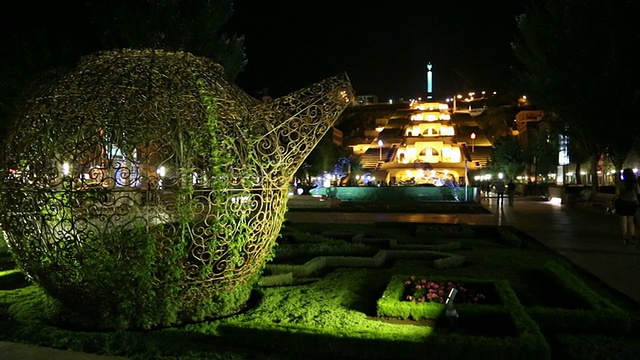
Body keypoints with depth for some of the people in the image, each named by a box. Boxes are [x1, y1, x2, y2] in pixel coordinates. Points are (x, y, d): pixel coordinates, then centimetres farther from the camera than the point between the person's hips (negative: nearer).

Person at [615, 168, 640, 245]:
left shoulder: (620, 182, -13)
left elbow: (617, 193, -16)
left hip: (622, 202, -3)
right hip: (633, 203, 3)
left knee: (623, 221, 4)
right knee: (630, 220, 16)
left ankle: (625, 238, 4)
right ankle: (632, 236, 11)